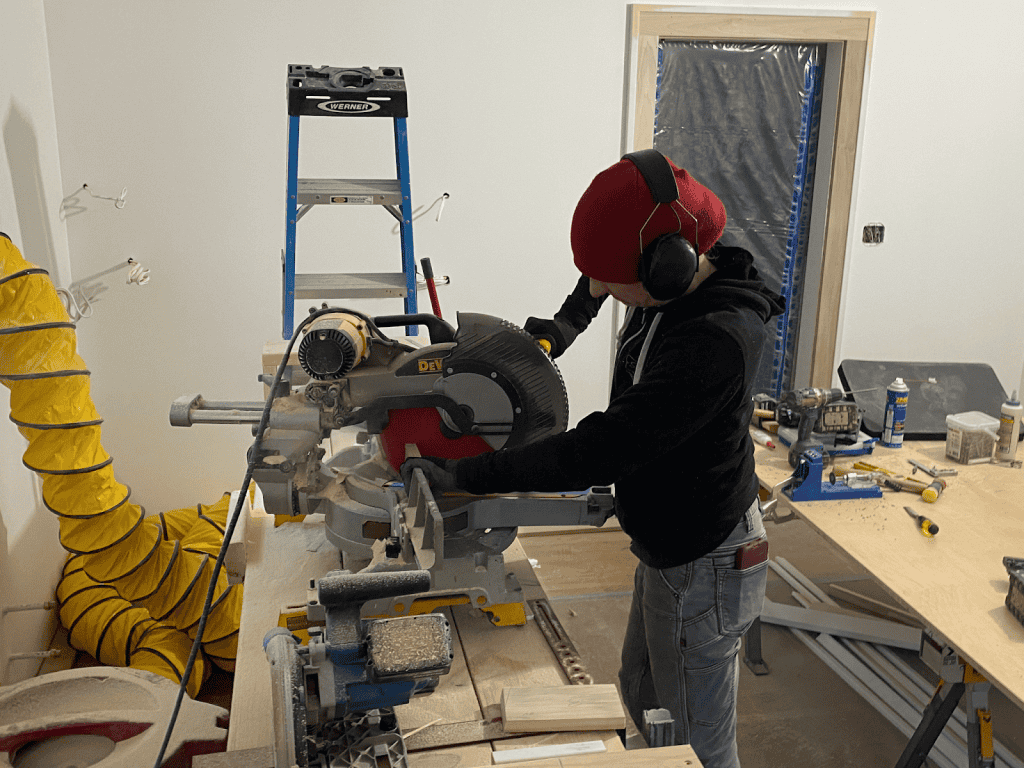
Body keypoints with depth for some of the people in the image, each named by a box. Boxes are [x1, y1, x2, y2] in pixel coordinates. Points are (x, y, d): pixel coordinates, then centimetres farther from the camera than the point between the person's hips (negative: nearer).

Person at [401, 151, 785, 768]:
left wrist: (463, 475, -32)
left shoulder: (716, 344, -34)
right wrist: (568, 322, 3)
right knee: (641, 700, 25)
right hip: (668, 549, 9)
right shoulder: (680, 274, -6)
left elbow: (599, 452, -36)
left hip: (702, 571, -9)